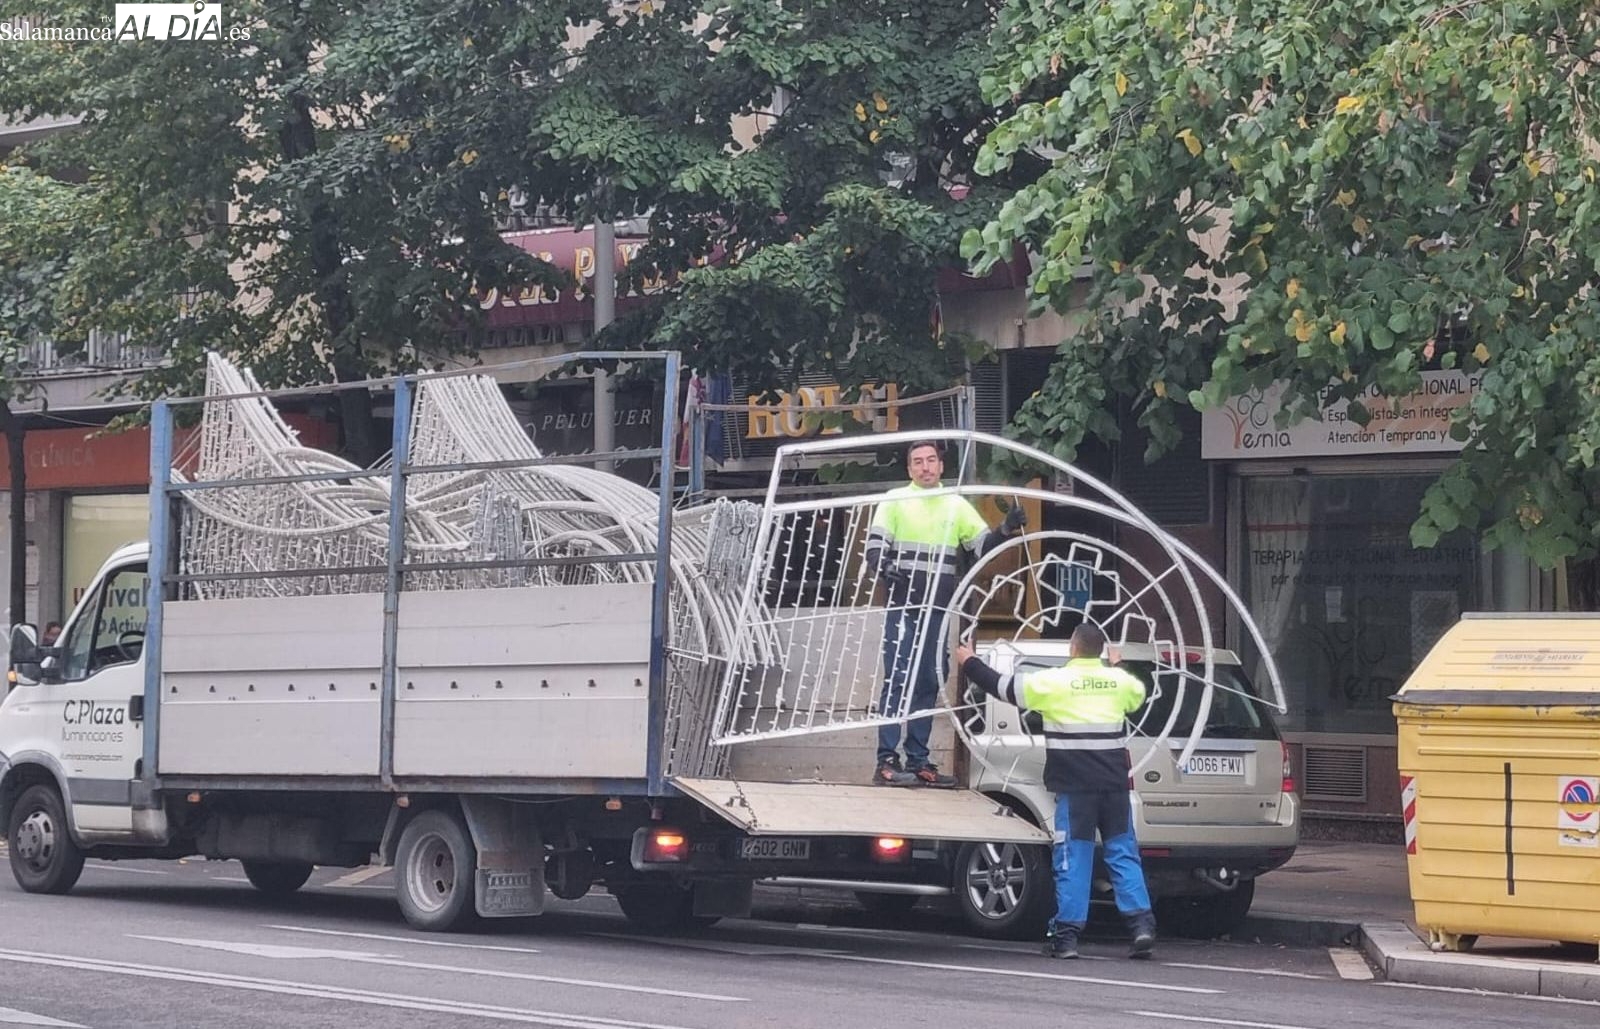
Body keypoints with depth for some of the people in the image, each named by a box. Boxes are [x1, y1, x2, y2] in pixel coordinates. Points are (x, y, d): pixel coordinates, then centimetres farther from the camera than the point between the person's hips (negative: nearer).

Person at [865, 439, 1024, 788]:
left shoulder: (956, 505, 14)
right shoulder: (895, 500, 4)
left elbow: (982, 544, 11)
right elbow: (874, 545, -2)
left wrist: (1005, 531, -8)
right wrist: (886, 569, -21)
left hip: (937, 609, 4)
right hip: (903, 606, -4)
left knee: (927, 684, 7)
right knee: (897, 680, -9)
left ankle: (917, 761, 12)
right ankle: (887, 761, -11)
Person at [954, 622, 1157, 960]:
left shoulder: (1054, 681, -7)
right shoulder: (1120, 681, 6)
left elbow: (1003, 687, 2)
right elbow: (1139, 695, 30)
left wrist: (970, 663, 17)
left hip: (1075, 786, -3)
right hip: (1114, 783, 3)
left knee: (1073, 859, 1)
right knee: (1123, 854, 8)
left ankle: (1066, 935, 2)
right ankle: (1141, 924, -4)